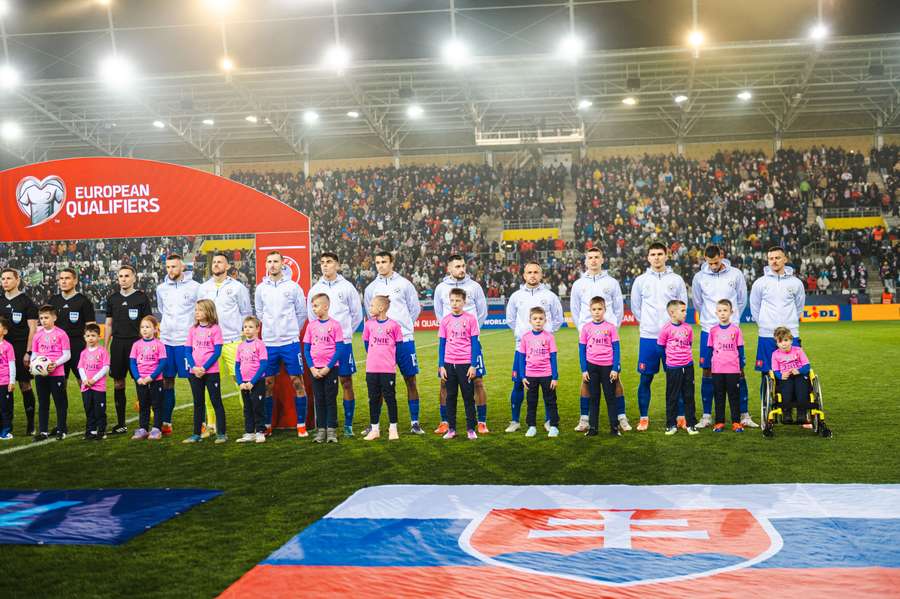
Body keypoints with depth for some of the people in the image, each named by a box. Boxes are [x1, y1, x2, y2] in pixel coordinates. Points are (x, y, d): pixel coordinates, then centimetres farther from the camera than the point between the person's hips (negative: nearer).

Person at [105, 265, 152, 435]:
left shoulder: (142, 298, 1)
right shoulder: (112, 299, 13)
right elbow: (109, 324, 16)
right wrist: (105, 347, 11)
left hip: (136, 343, -4)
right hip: (117, 344, 4)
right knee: (118, 383, 5)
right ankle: (121, 424, 13)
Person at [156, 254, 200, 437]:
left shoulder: (194, 287, -3)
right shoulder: (161, 288, 10)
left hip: (187, 341, -4)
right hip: (166, 341, 4)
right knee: (167, 381, 7)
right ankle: (166, 422, 13)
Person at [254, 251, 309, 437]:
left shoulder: (293, 287, -1)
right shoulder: (261, 288, 6)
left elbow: (302, 313, 6)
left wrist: (292, 330, 8)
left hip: (290, 342, -2)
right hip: (268, 343, 2)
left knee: (297, 383, -2)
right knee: (267, 385, 6)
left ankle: (301, 425, 5)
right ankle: (267, 425, 16)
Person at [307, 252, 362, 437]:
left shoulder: (347, 287, 1)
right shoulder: (315, 289, 7)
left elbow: (357, 314, 7)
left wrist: (345, 331, 7)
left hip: (343, 342, -2)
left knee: (346, 382, 0)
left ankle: (348, 425, 6)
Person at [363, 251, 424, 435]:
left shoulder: (403, 284, 3)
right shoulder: (371, 288, 8)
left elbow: (415, 309, 9)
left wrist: (403, 326, 7)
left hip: (404, 340, -1)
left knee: (410, 380, 1)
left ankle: (415, 422, 8)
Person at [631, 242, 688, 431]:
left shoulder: (676, 280, 5)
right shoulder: (640, 281, 6)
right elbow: (635, 307, 14)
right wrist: (647, 323, 9)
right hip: (648, 337, 0)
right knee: (645, 379, 3)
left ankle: (680, 416, 11)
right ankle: (644, 418, 12)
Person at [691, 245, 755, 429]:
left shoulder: (736, 274, 0)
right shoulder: (699, 277, 0)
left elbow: (742, 301, 11)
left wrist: (732, 319, 11)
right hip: (708, 331, 0)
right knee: (708, 372, 3)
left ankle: (744, 415, 9)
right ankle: (706, 416, 11)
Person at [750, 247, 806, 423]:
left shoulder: (796, 283, 5)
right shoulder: (760, 283, 2)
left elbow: (799, 306, 18)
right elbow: (754, 307, 13)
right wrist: (763, 323, 10)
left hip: (790, 335, 1)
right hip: (767, 336, -1)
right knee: (766, 375, 0)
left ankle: (787, 411, 8)